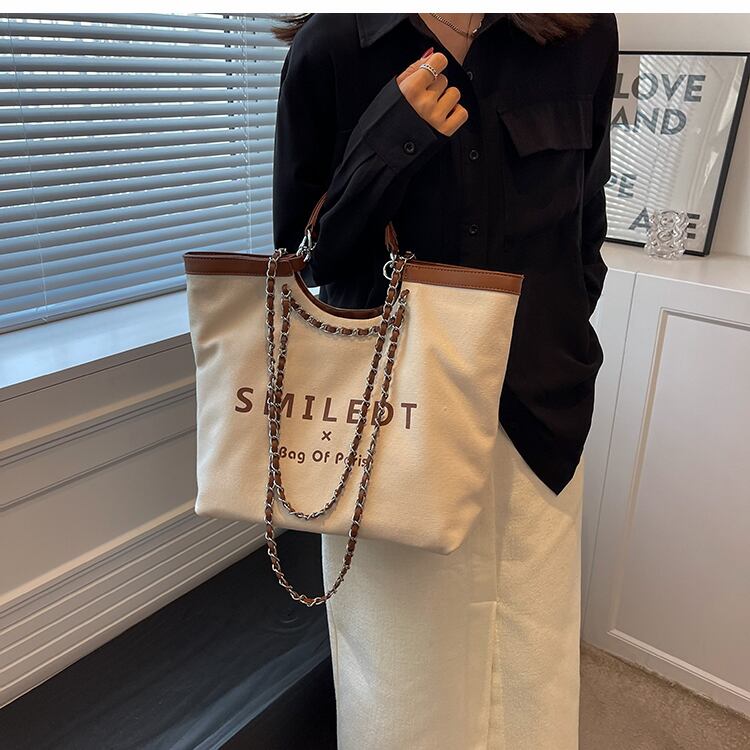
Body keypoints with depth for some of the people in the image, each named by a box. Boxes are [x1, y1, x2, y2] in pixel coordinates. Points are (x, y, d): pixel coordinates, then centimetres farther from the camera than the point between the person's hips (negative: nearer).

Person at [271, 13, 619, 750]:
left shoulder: (583, 36, 1)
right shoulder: (329, 47, -6)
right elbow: (302, 255, -4)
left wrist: (556, 349, 9)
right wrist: (388, 144, -18)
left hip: (537, 416, 3)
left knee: (531, 674, 16)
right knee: (403, 681, 12)